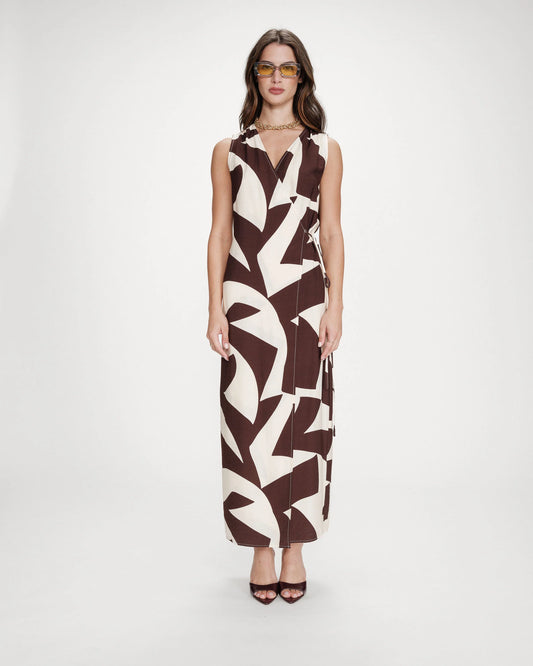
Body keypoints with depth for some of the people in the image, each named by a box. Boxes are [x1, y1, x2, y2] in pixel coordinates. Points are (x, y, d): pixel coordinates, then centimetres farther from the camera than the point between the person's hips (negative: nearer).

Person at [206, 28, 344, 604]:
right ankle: (262, 548, 14)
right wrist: (215, 308, -1)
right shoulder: (229, 151, 12)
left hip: (305, 301, 0)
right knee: (249, 421, 0)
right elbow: (219, 234, 8)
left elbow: (332, 233, 7)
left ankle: (295, 548, 16)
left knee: (303, 422, 1)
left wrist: (335, 305, -3)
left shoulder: (325, 150, 11)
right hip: (246, 302, 0)